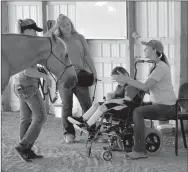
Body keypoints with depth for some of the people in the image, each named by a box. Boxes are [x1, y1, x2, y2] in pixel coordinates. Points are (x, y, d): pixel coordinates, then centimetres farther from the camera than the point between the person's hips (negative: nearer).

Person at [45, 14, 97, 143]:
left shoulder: (79, 38, 9)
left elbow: (87, 56, 8)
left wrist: (94, 73, 2)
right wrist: (55, 27, -9)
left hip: (80, 76, 1)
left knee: (87, 105, -3)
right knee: (67, 106, 3)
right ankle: (69, 133, 10)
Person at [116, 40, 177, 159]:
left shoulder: (161, 67, -16)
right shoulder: (157, 66, 16)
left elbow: (145, 87, -25)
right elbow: (149, 89, 17)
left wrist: (125, 79, -22)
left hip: (166, 107, -11)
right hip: (160, 105, 11)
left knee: (138, 112, -27)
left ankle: (140, 151, -26)